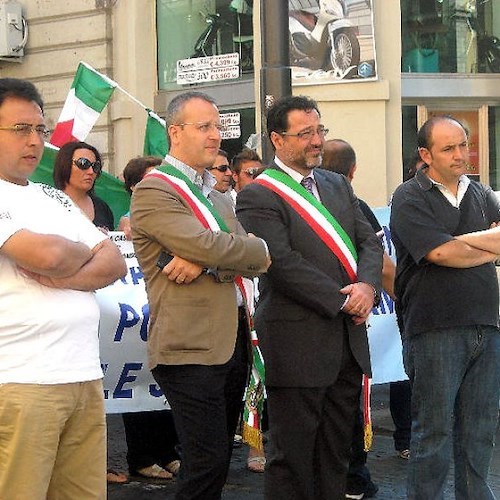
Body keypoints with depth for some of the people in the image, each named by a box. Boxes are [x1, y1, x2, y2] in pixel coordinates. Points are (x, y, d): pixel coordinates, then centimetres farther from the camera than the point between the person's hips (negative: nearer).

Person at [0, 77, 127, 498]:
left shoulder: (55, 198, 20)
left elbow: (115, 263, 13)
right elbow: (46, 254, -18)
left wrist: (67, 278, -7)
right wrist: (85, 252, 5)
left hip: (85, 379, 7)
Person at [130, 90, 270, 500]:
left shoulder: (216, 195, 18)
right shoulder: (153, 191, -9)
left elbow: (252, 262, 5)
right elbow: (206, 246, -20)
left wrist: (204, 262, -15)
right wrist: (263, 250, -4)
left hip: (232, 340, 8)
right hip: (190, 346, -8)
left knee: (218, 460, 13)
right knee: (207, 463, -9)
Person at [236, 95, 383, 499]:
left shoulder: (338, 185, 15)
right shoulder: (258, 197, -9)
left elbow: (369, 241, 10)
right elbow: (283, 264, -17)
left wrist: (367, 285, -10)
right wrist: (343, 301, -15)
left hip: (348, 341, 7)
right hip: (298, 342, -7)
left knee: (336, 454, 13)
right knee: (293, 456, 1)